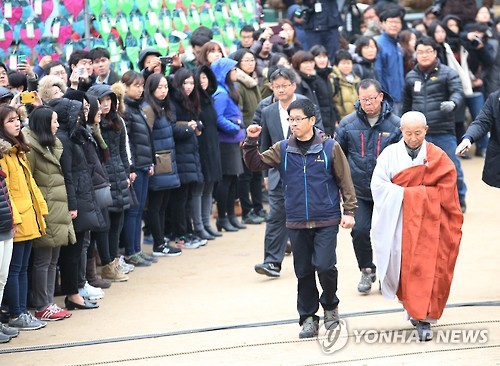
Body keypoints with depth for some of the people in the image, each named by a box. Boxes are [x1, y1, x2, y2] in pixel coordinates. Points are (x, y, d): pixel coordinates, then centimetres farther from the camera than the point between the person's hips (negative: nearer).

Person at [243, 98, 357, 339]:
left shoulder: (330, 147, -2)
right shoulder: (282, 150, 5)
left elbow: (345, 181, 2)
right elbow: (256, 164, 1)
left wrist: (349, 211, -1)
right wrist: (251, 142, -14)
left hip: (326, 221, -3)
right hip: (296, 223, 3)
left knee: (324, 266, -13)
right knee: (303, 271, 7)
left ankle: (330, 305, 14)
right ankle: (308, 317, 20)